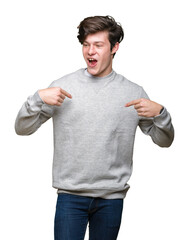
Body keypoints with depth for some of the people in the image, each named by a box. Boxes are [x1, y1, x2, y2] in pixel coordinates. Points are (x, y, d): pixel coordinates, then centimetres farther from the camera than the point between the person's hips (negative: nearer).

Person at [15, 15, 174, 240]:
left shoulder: (133, 93, 1)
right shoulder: (62, 86, 0)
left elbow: (164, 141, 7)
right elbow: (22, 128, 1)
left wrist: (159, 113, -13)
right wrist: (38, 98, -16)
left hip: (112, 197, 1)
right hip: (70, 195, -1)